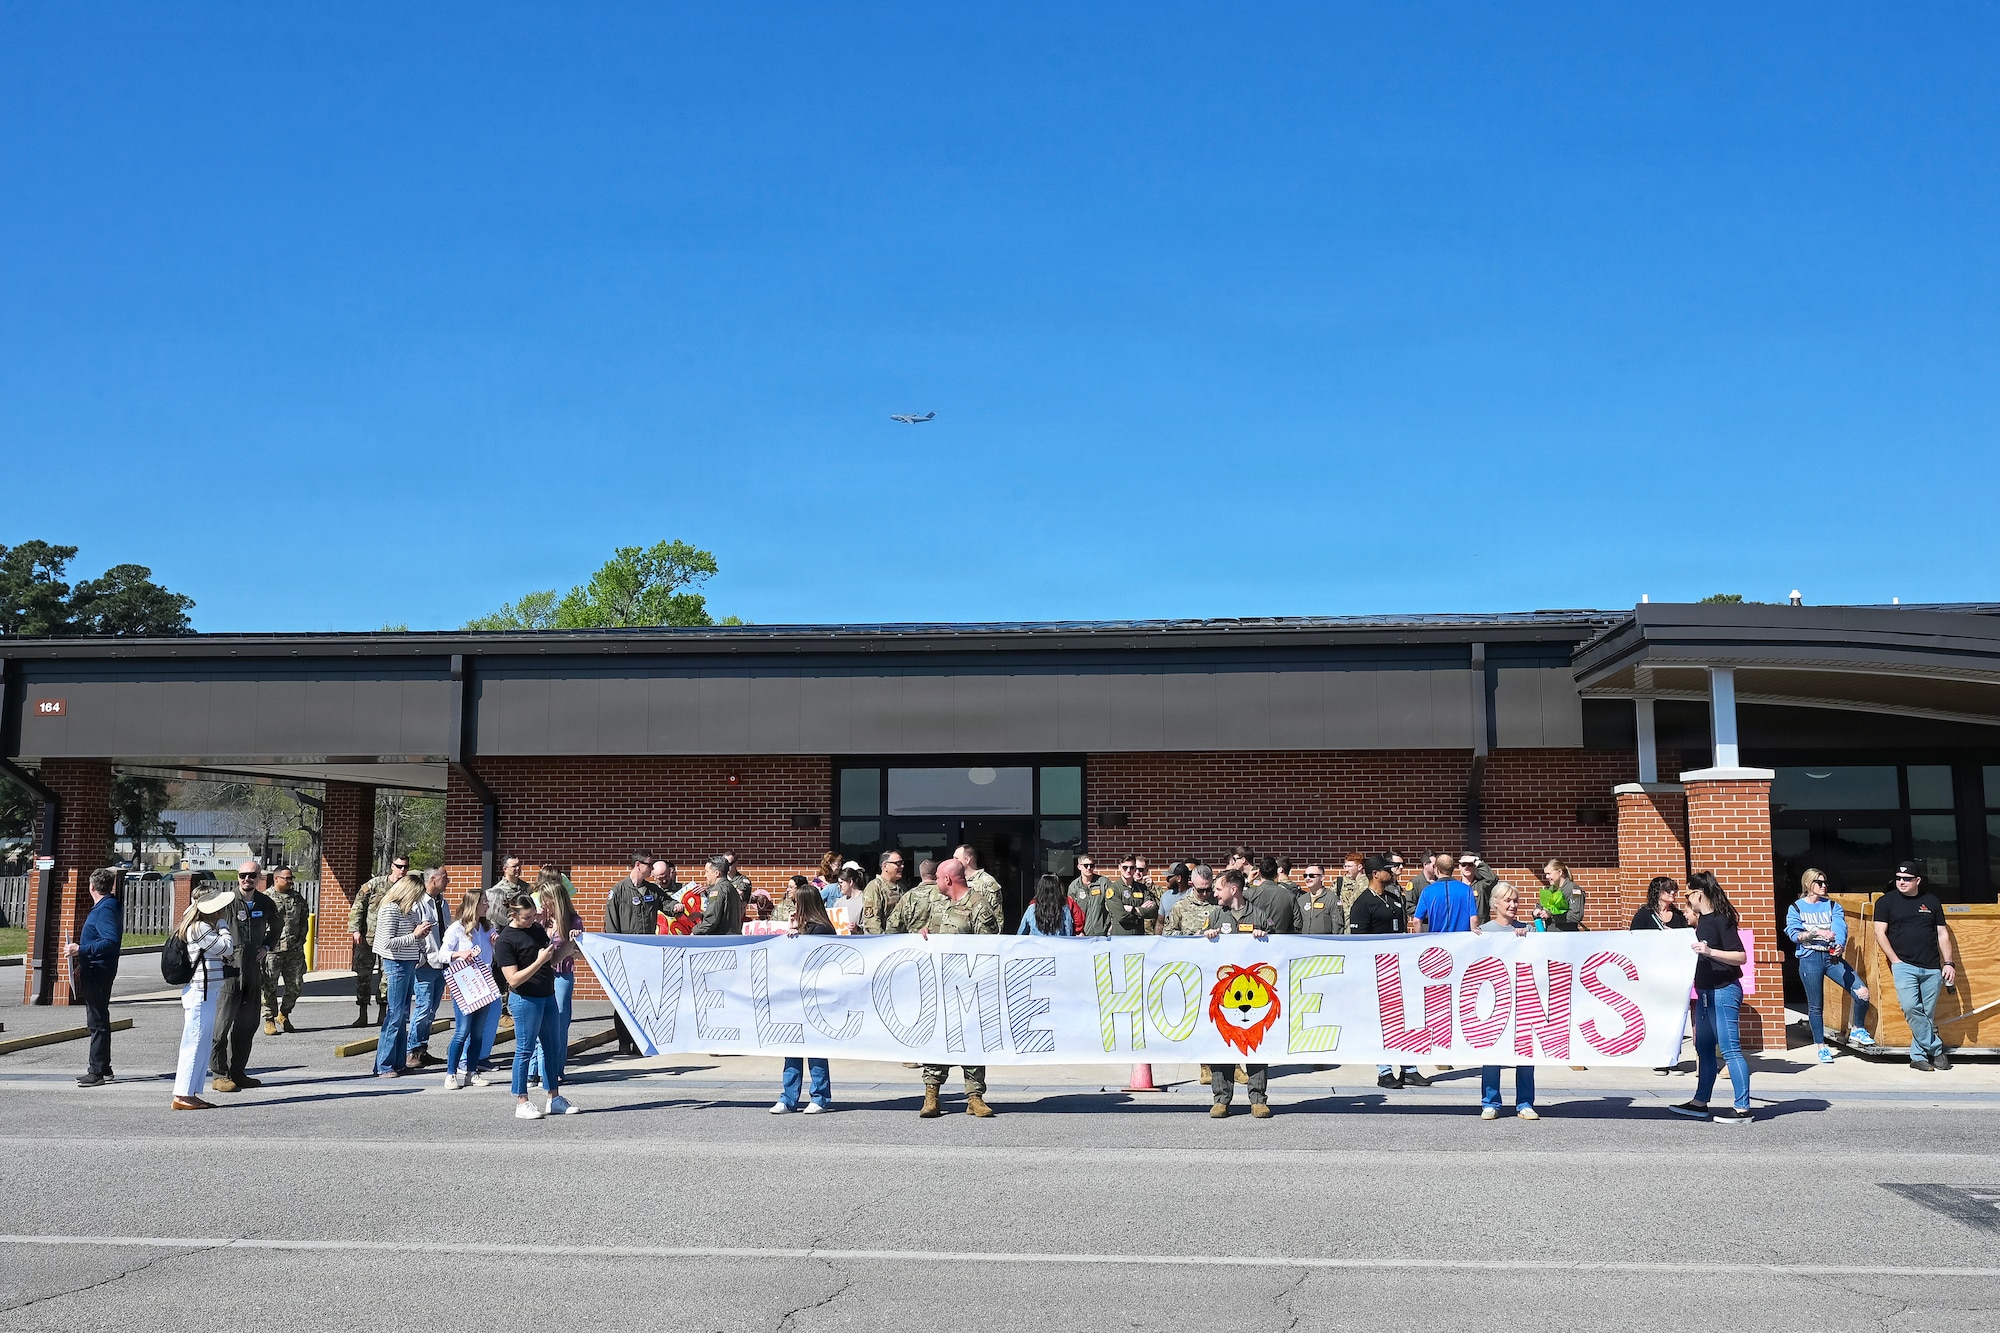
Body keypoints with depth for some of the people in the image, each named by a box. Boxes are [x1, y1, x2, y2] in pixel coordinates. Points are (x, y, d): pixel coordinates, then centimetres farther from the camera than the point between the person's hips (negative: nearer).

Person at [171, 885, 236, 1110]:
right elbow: (227, 947, -14)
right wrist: (223, 924, -6)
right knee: (195, 1043, -7)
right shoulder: (200, 929, -15)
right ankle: (182, 1095, -3)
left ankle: (190, 1094, 17)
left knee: (201, 1045, 12)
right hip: (201, 993, -10)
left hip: (205, 994, 10)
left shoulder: (199, 927, 16)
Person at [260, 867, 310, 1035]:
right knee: (270, 987, -1)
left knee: (295, 986, 8)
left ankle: (283, 1015, 27)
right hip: (272, 950, -5)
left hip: (294, 951, 5)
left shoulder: (298, 898, 13)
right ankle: (269, 1020, 11)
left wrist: (301, 939, 10)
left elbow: (304, 919, 21)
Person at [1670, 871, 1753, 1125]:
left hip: (1723, 991, -10)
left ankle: (1742, 1109, -6)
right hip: (1705, 991, 10)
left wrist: (1710, 951, -31)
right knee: (1703, 1048, 14)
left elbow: (1741, 957, -19)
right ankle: (1700, 1103, 22)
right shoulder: (1703, 921, 12)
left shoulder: (1721, 919, -14)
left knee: (1730, 1048, -9)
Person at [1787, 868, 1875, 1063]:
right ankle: (1821, 1047, 17)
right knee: (1816, 1006, 4)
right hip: (1810, 959, -3)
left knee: (1862, 993, -11)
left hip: (1832, 956, 3)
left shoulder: (1832, 906, 9)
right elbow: (1794, 935, -7)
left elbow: (1840, 928, -8)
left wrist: (1840, 945, -28)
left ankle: (1857, 1030, 13)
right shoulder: (1796, 908, 3)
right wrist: (1817, 932, -21)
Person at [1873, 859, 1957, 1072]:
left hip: (1932, 968, 3)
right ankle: (1936, 1049, -9)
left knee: (1928, 1015, 3)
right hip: (1904, 965, -3)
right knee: (1911, 1008, -21)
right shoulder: (1886, 901, 4)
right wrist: (1895, 961, -8)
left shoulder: (1931, 901, 12)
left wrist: (1948, 963, 6)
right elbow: (1880, 933, 0)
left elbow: (1942, 934, 14)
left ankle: (1918, 1056, 13)